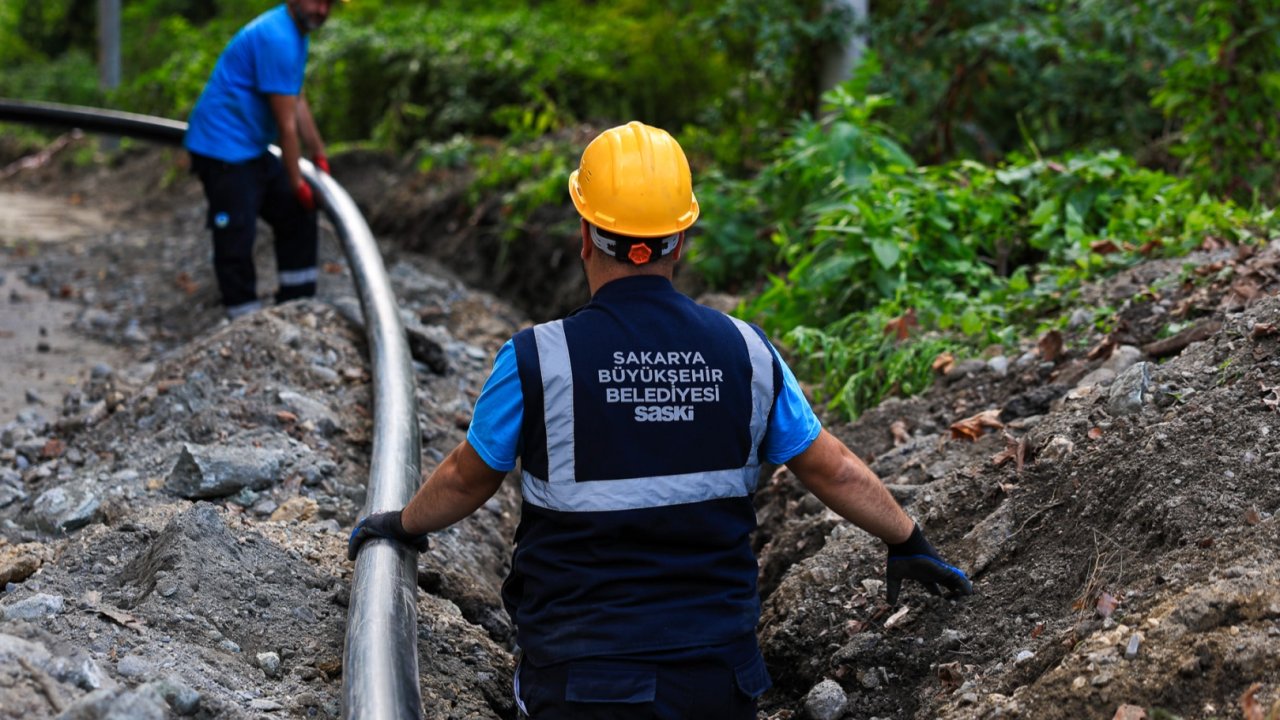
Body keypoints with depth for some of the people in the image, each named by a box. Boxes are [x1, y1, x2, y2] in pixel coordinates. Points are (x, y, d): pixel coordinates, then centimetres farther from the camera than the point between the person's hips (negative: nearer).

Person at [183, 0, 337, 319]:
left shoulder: (296, 34, 9)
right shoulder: (277, 38, -23)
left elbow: (298, 103, 18)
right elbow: (286, 123, -20)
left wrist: (320, 157, 21)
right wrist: (297, 183, -13)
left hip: (253, 149, 11)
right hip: (224, 151, -11)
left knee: (297, 216, 15)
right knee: (237, 241, -7)